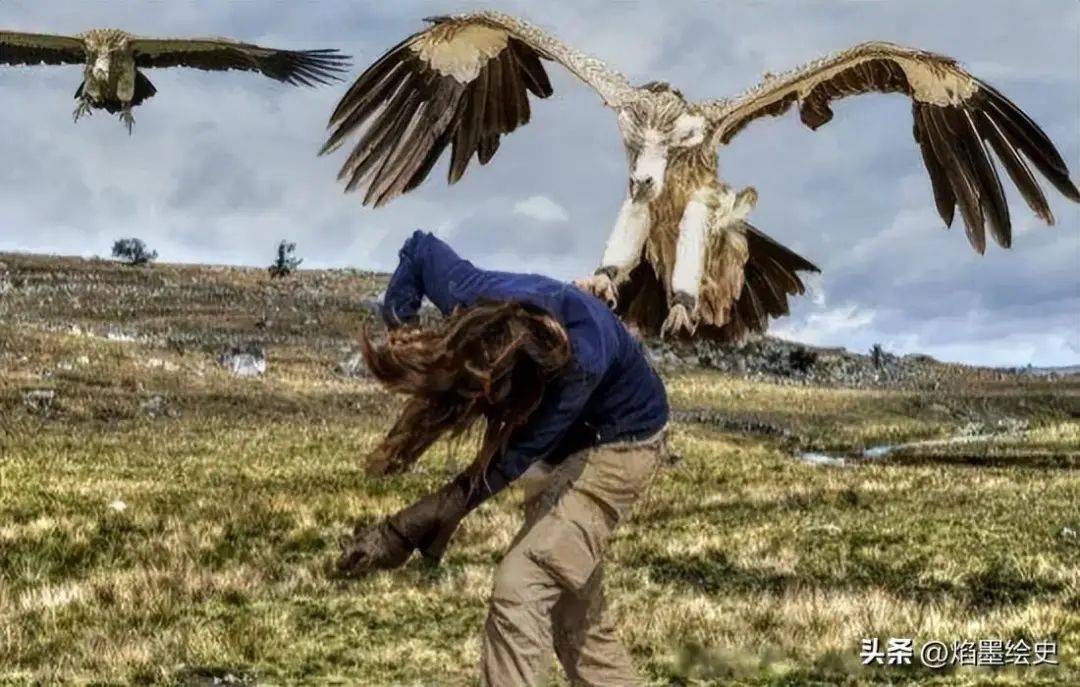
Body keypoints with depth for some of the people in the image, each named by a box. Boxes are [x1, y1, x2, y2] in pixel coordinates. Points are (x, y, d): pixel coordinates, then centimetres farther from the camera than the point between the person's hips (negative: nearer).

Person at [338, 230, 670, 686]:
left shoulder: (579, 361, -42)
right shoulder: (470, 297, -27)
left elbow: (507, 461, -33)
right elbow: (420, 249, -3)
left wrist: (406, 531, -32)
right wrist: (399, 330, -15)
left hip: (616, 443, -7)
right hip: (561, 438, 7)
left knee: (520, 590, -19)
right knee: (576, 613, 13)